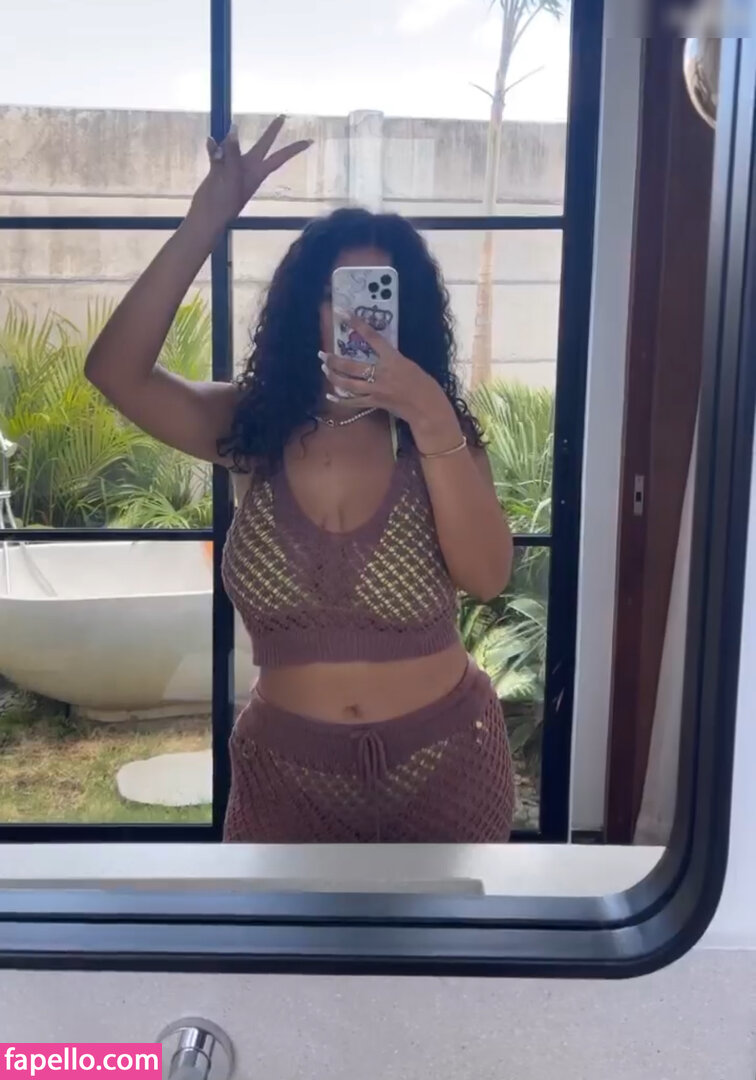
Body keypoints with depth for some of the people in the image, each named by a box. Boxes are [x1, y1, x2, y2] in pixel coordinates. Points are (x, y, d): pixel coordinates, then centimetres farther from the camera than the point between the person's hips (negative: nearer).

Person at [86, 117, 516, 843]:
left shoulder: (439, 434, -10)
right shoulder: (252, 430, -8)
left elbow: (487, 577, -25)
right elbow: (115, 370, -21)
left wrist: (431, 420, -36)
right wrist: (204, 225, -27)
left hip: (441, 762, 0)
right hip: (288, 767, 0)